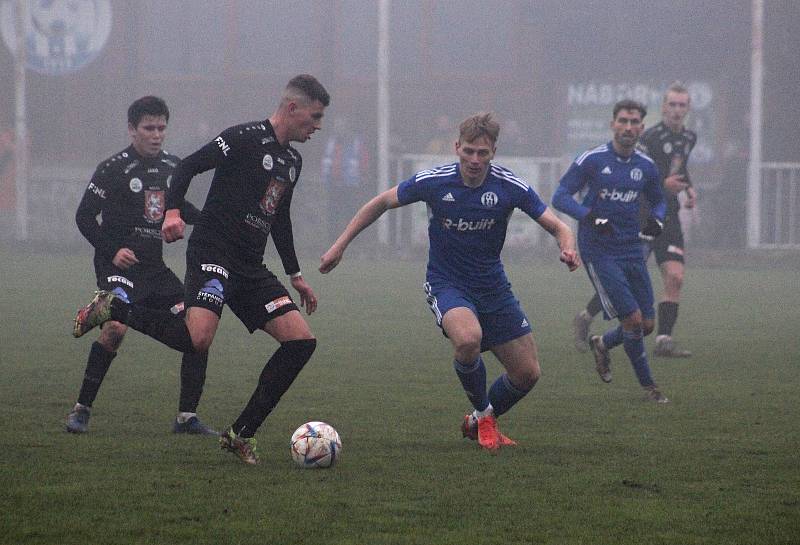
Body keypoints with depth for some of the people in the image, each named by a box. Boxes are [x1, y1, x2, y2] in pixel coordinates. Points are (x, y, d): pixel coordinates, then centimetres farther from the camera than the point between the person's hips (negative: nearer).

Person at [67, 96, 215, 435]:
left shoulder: (171, 167, 11)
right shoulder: (114, 169, -7)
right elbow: (84, 217, -5)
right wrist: (112, 250, -17)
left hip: (155, 268, 7)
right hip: (118, 266, -7)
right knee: (116, 327, -29)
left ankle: (187, 416, 7)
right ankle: (81, 409, -17)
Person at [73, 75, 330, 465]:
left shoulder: (292, 161, 19)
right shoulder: (246, 138, -7)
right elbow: (189, 166, -11)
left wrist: (295, 276, 33)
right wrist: (173, 210, -27)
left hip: (251, 270, 9)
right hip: (212, 253, -9)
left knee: (302, 341, -4)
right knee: (197, 340, -30)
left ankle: (241, 435, 0)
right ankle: (112, 309, -6)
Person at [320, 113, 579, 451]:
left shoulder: (509, 187, -12)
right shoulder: (433, 182, -14)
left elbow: (557, 227, -8)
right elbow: (381, 203, 1)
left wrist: (568, 248, -32)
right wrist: (340, 245, 1)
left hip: (493, 286, 3)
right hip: (446, 284, -3)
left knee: (527, 373, 2)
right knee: (468, 338, -36)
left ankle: (479, 423, 31)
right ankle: (483, 415, -8)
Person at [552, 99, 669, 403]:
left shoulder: (646, 166, 7)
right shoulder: (592, 160, -7)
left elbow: (658, 201, 22)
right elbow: (560, 197, -8)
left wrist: (657, 219, -2)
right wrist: (591, 217, -23)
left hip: (632, 250, 5)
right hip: (598, 250, -5)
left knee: (646, 325, 4)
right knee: (633, 318, -13)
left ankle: (603, 345, 35)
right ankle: (647, 384, 4)